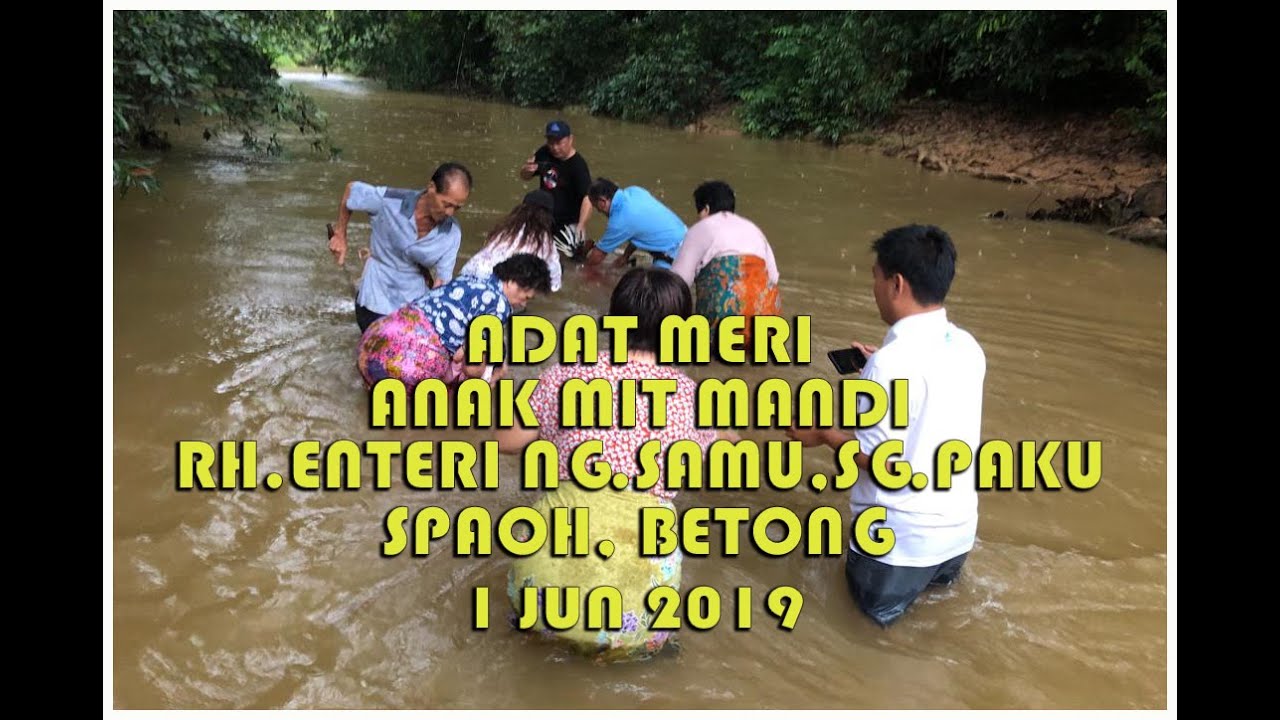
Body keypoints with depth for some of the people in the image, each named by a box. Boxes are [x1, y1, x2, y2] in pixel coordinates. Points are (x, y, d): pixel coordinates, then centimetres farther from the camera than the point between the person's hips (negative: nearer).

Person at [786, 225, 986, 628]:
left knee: (872, 621, 16)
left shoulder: (892, 361, -24)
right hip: (959, 526, 7)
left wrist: (824, 435, -5)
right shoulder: (967, 348, -1)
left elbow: (877, 459, -21)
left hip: (902, 536, -7)